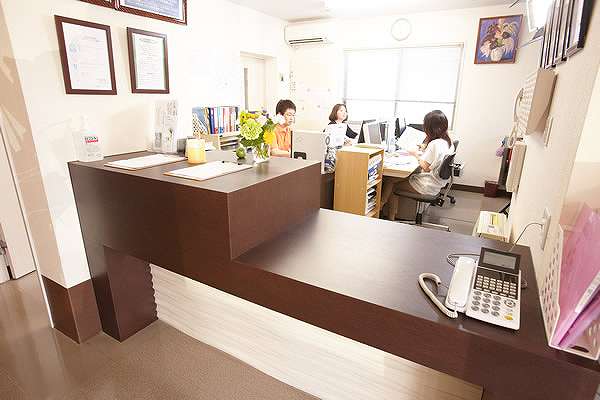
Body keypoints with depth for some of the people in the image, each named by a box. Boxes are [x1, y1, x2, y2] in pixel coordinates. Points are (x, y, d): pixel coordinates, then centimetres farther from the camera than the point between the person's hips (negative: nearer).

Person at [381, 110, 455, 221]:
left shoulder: (435, 144, -23)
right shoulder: (448, 141, 7)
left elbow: (425, 167, -22)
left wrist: (416, 154, -7)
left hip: (428, 186, -10)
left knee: (391, 183, -1)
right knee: (393, 178, 9)